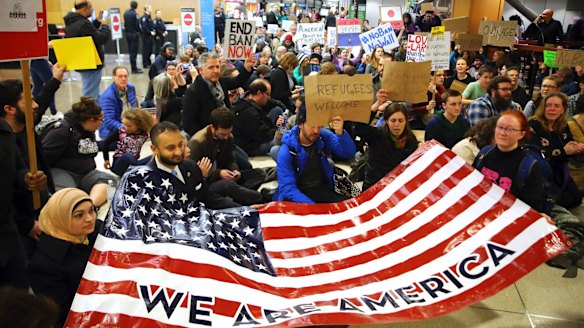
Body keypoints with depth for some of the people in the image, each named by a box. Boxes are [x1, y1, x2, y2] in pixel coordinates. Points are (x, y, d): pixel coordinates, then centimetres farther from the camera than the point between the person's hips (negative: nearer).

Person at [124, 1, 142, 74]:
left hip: (127, 34, 7)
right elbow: (137, 26, -16)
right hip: (134, 34, -7)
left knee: (131, 51, 13)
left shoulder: (125, 13, 6)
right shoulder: (135, 14, -17)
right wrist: (140, 31, 1)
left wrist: (126, 31, 14)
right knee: (134, 52, -4)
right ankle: (134, 69, -3)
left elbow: (124, 24, 9)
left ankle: (134, 67, 20)